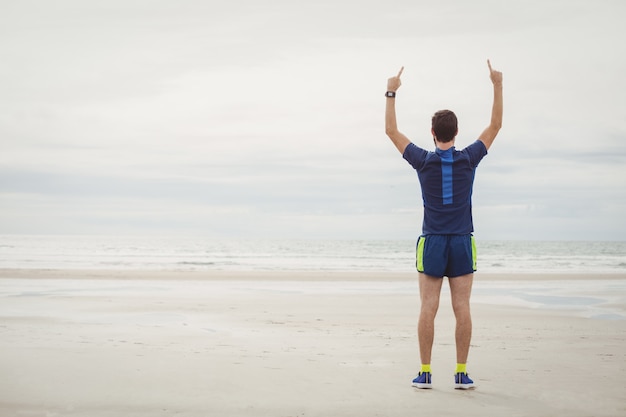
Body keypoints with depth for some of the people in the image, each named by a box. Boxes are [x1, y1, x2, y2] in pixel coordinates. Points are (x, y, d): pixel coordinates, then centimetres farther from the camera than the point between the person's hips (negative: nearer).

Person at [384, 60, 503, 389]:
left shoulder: (424, 161, -4)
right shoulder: (469, 160, -2)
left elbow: (391, 131, 6)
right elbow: (495, 126, 8)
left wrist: (391, 93, 11)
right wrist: (497, 85, 13)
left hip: (432, 243, 0)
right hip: (462, 242, 1)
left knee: (428, 309, 0)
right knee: (462, 309, 1)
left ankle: (425, 373, 0)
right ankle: (461, 373, 1)